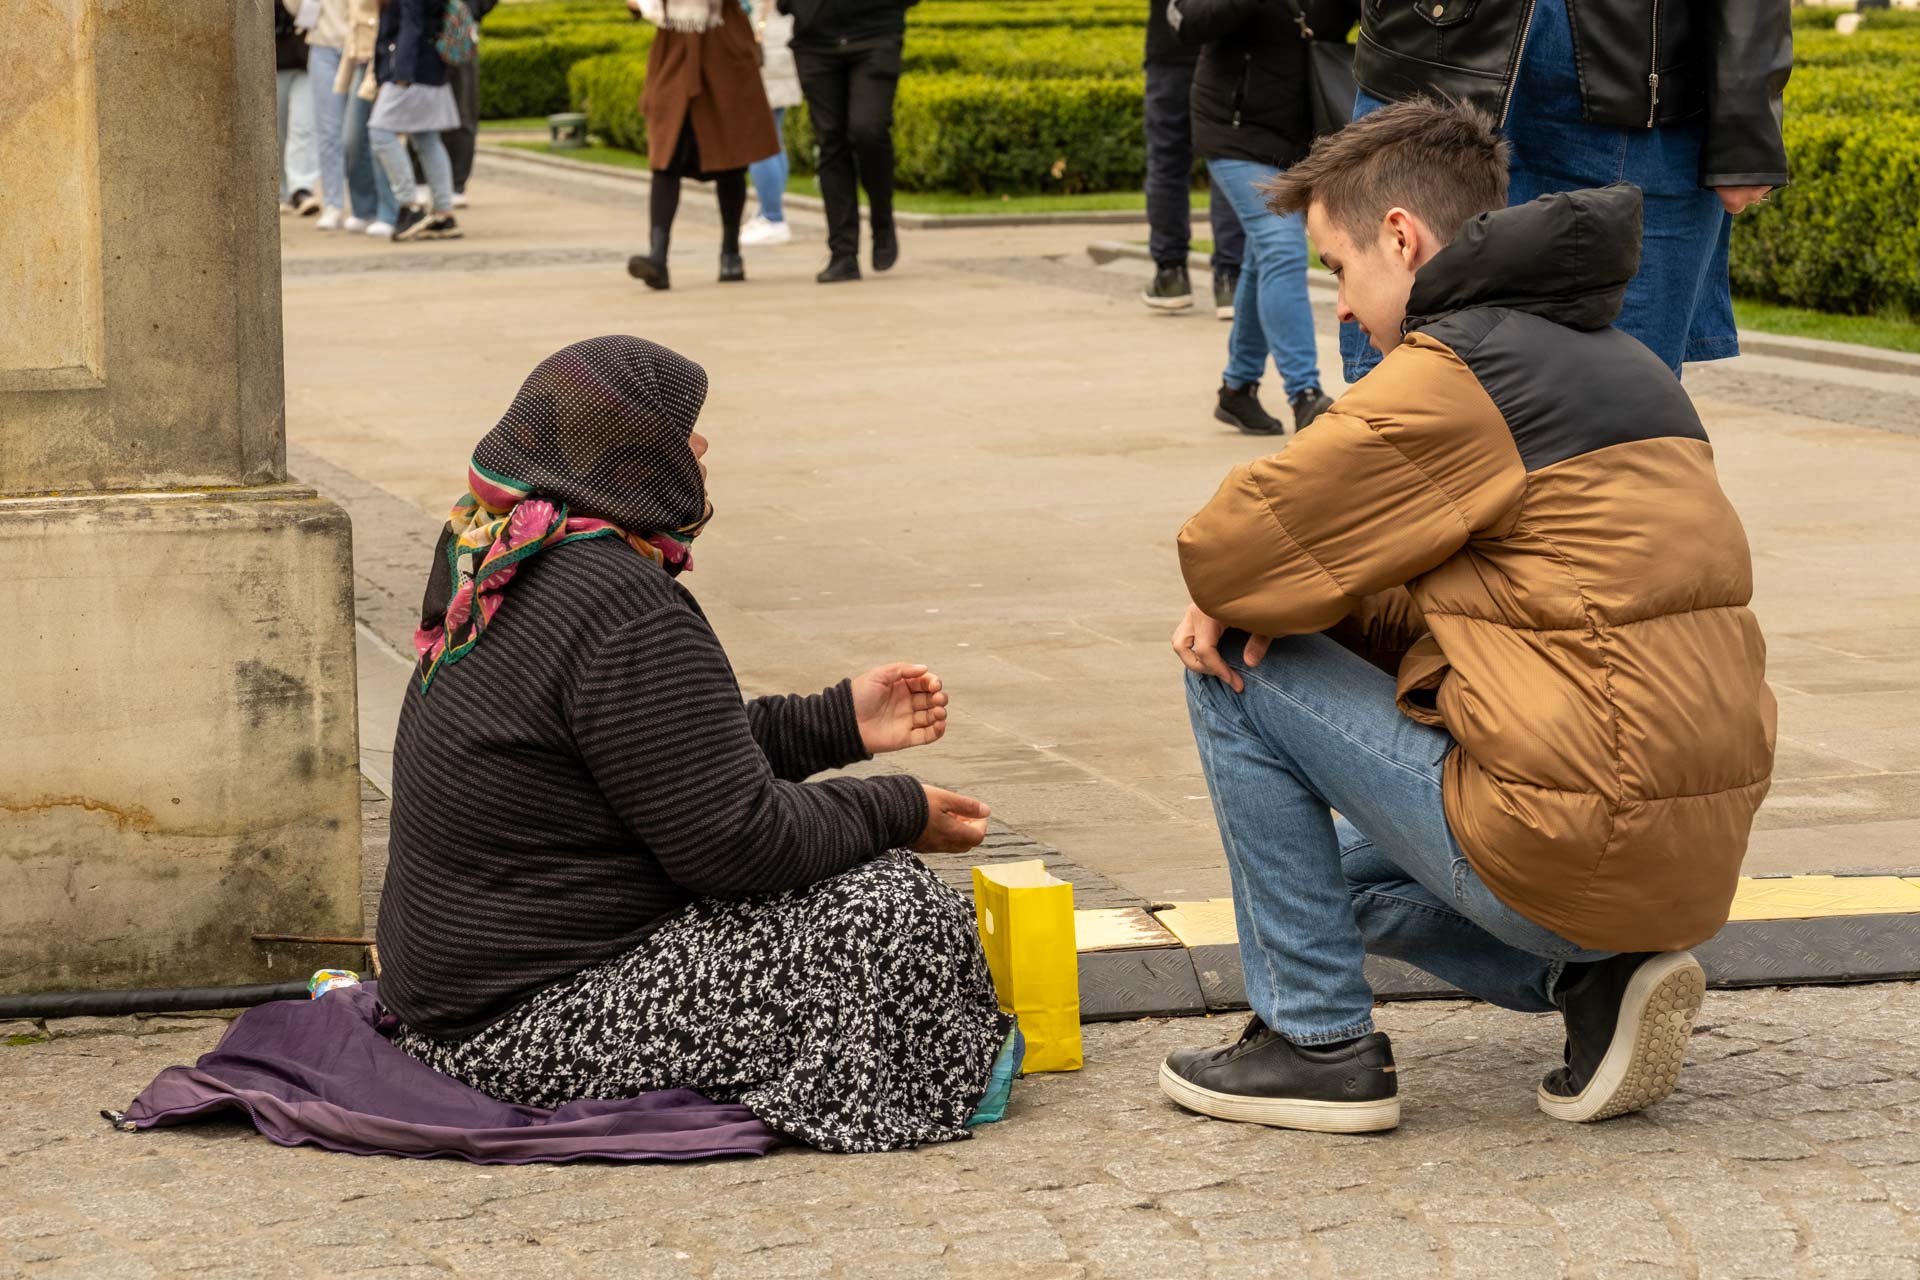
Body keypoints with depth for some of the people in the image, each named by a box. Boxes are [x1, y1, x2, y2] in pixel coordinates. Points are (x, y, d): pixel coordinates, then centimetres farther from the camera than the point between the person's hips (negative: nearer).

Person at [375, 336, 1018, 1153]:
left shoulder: (522, 574, 11)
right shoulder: (624, 608, -22)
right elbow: (733, 835, -21)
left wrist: (839, 724, 15)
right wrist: (902, 813, -6)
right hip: (540, 1026, -11)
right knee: (898, 914, -14)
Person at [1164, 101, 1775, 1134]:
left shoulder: (1450, 377, -12)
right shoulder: (1618, 361, 17)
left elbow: (1223, 554, -11)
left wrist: (1255, 605, 12)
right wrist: (1285, 602, 6)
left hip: (1566, 847, -9)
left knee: (1237, 675, 4)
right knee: (1350, 868, 33)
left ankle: (1320, 1042, 7)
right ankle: (1596, 982, 10)